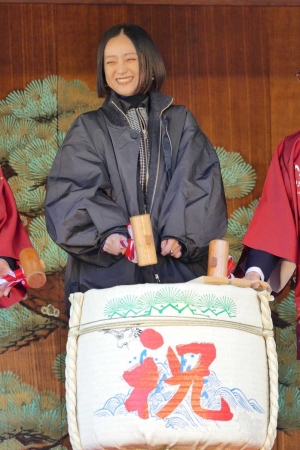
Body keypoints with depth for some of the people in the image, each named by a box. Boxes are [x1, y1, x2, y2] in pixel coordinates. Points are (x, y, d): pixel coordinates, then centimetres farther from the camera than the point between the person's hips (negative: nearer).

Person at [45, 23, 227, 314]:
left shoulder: (179, 122, 12)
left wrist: (180, 234, -16)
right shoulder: (88, 129, 9)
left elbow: (201, 180, 1)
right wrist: (105, 231, -22)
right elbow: (69, 190, -4)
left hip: (174, 265, 1)